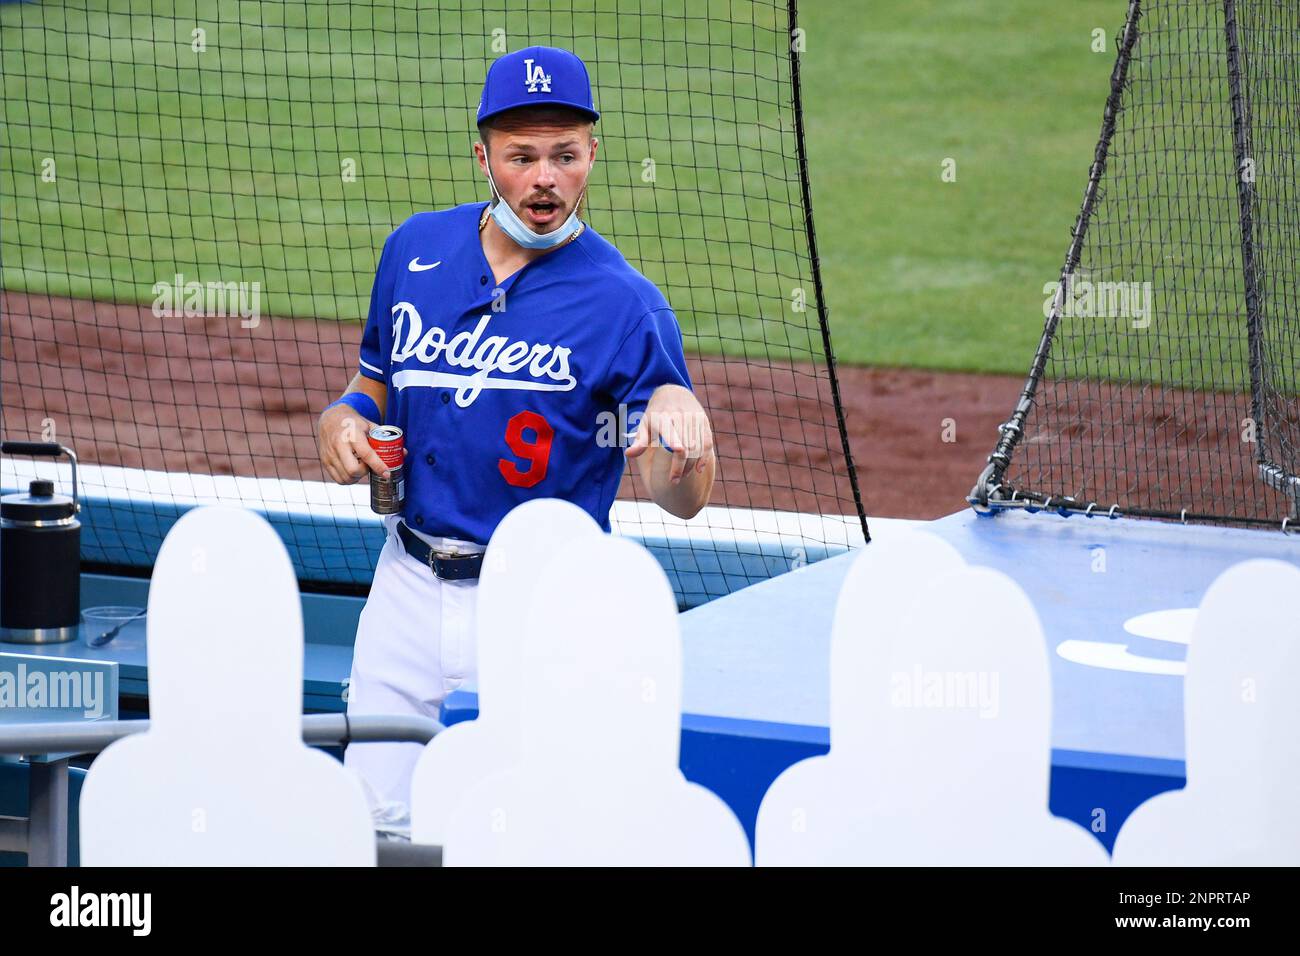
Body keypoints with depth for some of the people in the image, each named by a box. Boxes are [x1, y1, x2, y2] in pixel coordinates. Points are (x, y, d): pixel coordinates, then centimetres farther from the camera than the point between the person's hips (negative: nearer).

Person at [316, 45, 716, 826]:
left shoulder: (624, 305, -11)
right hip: (410, 586, 4)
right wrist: (344, 418, -2)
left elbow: (681, 500, -16)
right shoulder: (417, 250, 4)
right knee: (374, 818, 7)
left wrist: (680, 440, -38)